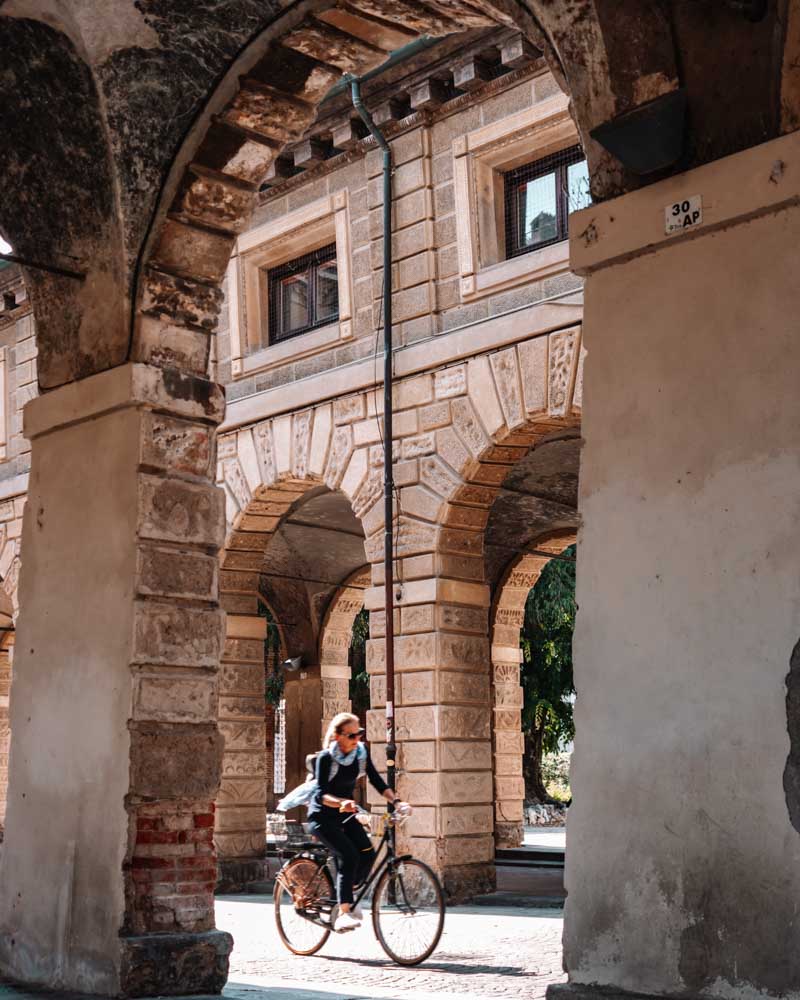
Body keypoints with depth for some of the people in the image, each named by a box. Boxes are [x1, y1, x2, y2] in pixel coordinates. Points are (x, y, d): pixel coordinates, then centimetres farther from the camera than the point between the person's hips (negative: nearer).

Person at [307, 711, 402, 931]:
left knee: (367, 854, -13)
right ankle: (343, 913, -28)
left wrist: (396, 800, -18)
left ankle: (347, 897, 11)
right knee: (348, 855, -25)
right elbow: (321, 794, -28)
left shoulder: (361, 752, -5)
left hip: (345, 815, 6)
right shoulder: (326, 757, -21)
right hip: (322, 816, -6)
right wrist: (340, 803, -47)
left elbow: (376, 781, -3)